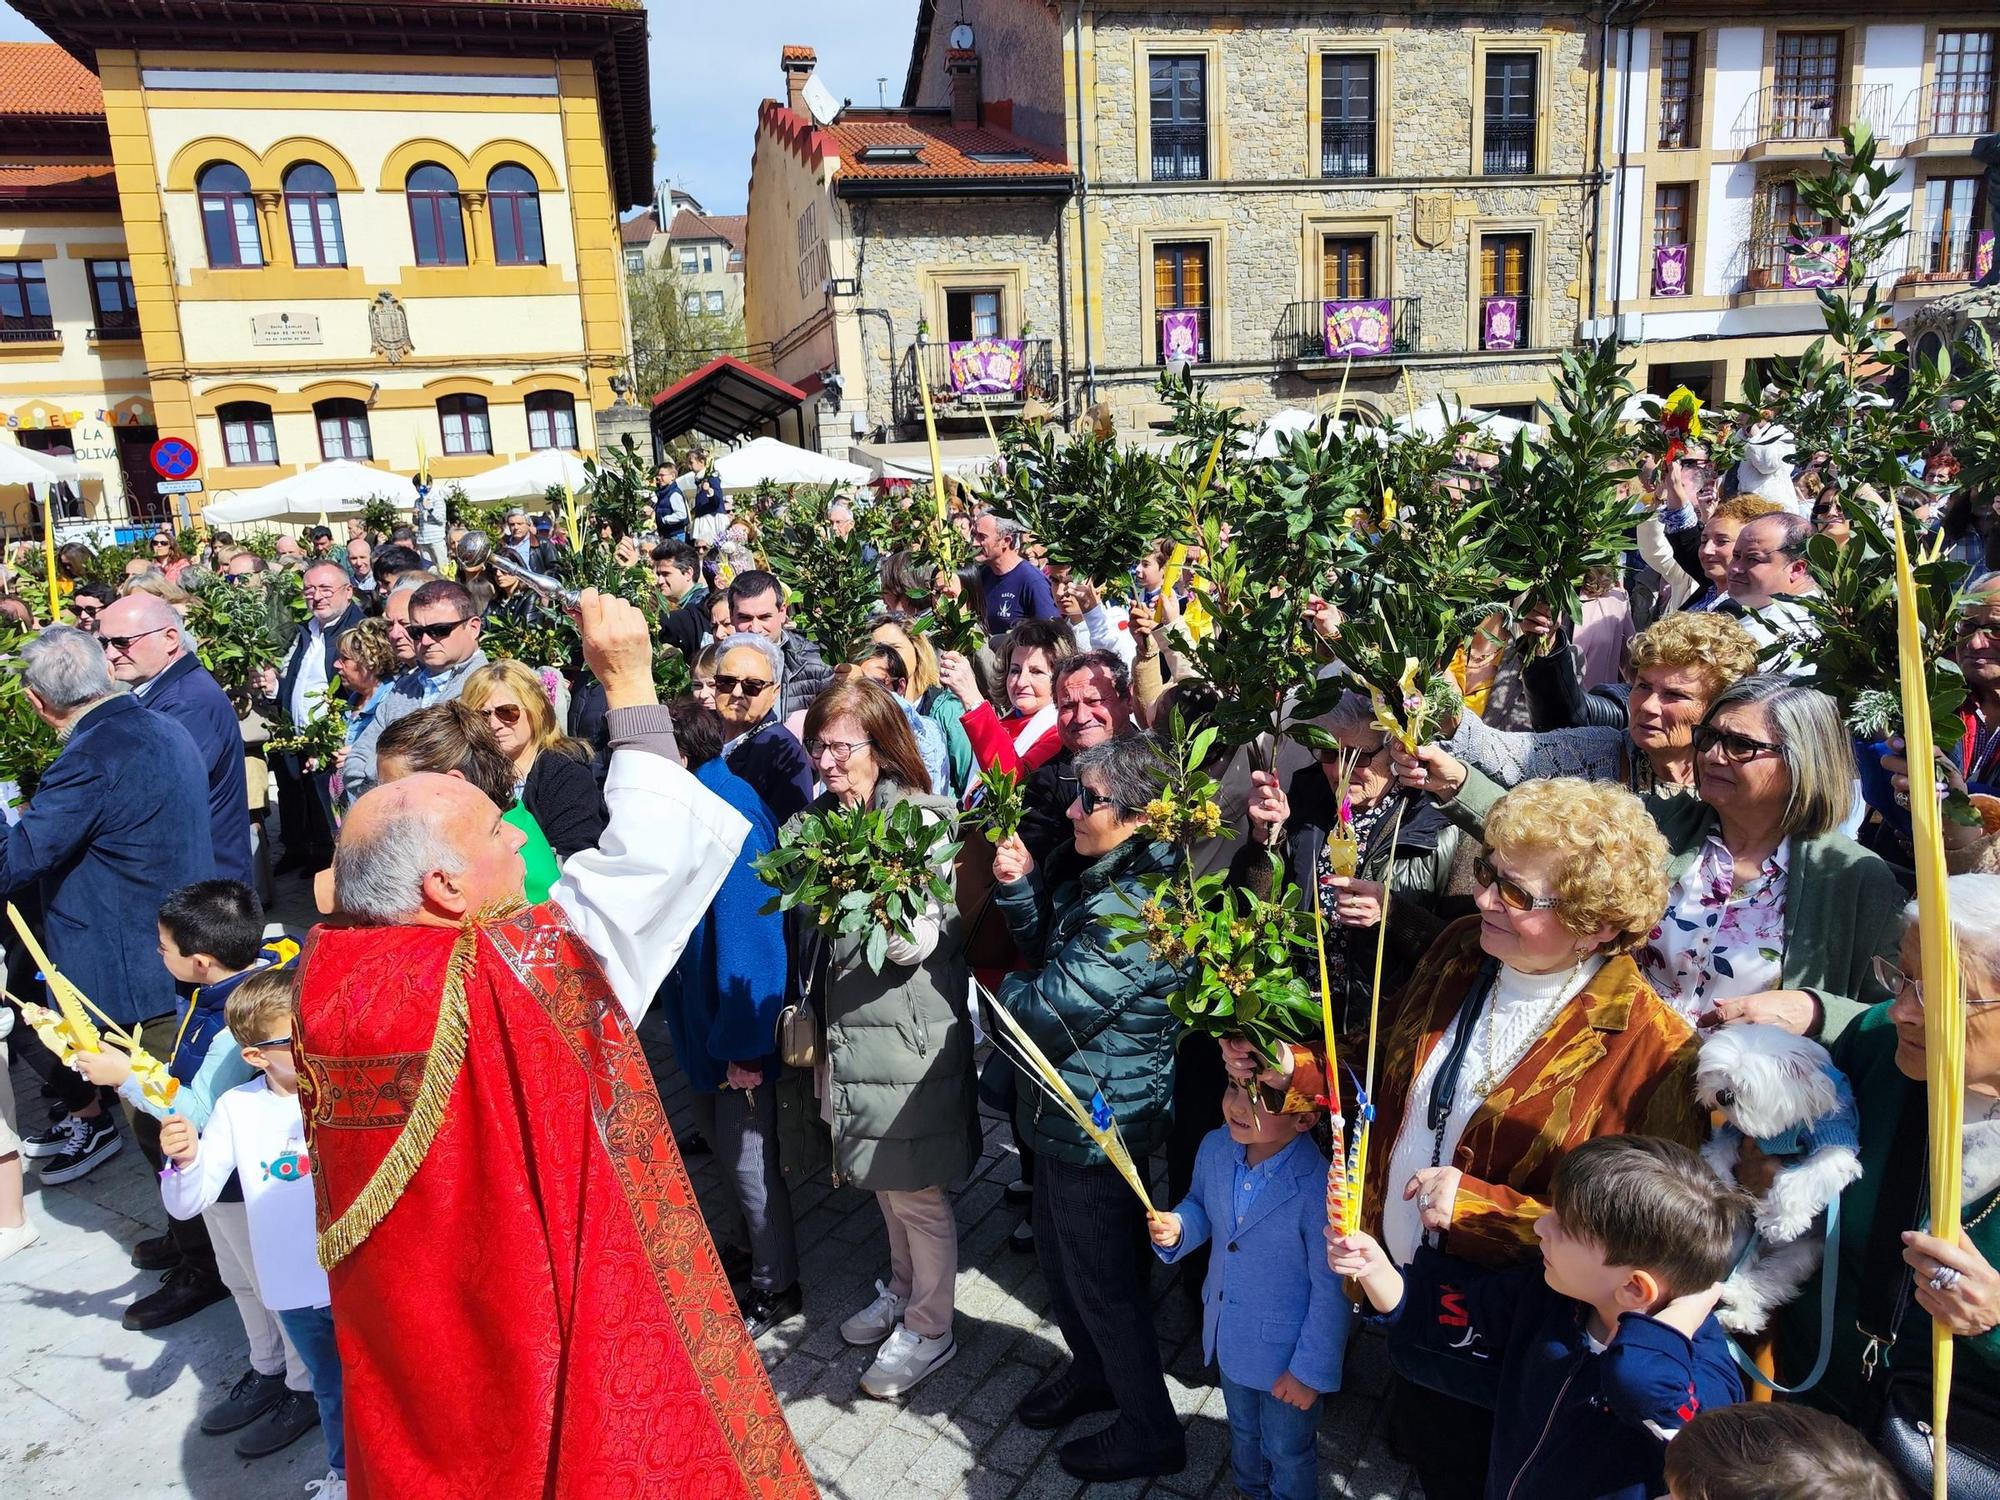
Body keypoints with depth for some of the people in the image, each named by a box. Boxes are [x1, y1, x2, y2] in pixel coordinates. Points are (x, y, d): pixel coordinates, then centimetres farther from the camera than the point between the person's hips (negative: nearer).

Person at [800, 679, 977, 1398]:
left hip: (909, 1031, -7)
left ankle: (929, 1328, 24)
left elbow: (918, 942, -22)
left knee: (917, 1191, 5)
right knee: (883, 1180, 22)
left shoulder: (919, 821, -16)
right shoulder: (824, 814, 6)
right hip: (852, 1027, 7)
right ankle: (901, 1290, 42)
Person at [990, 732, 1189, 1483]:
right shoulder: (1092, 873, 2)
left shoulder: (1138, 907, -29)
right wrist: (1019, 886, -6)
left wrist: (1005, 993, -6)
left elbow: (1054, 1010, -28)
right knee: (1057, 1251, 26)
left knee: (1102, 1278, 10)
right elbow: (1050, 954, 10)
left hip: (1096, 1122, -9)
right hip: (1065, 1109, 9)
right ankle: (1093, 1369, 51)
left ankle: (1149, 1432, 32)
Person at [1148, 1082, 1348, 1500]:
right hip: (1230, 1332, 6)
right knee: (1243, 1430, 33)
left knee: (1287, 1451, 23)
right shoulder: (1215, 1148, -18)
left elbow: (1331, 1291, -23)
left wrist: (1310, 1370, -14)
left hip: (1286, 1349, -6)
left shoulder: (1317, 1188, -35)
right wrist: (1176, 1227, -18)